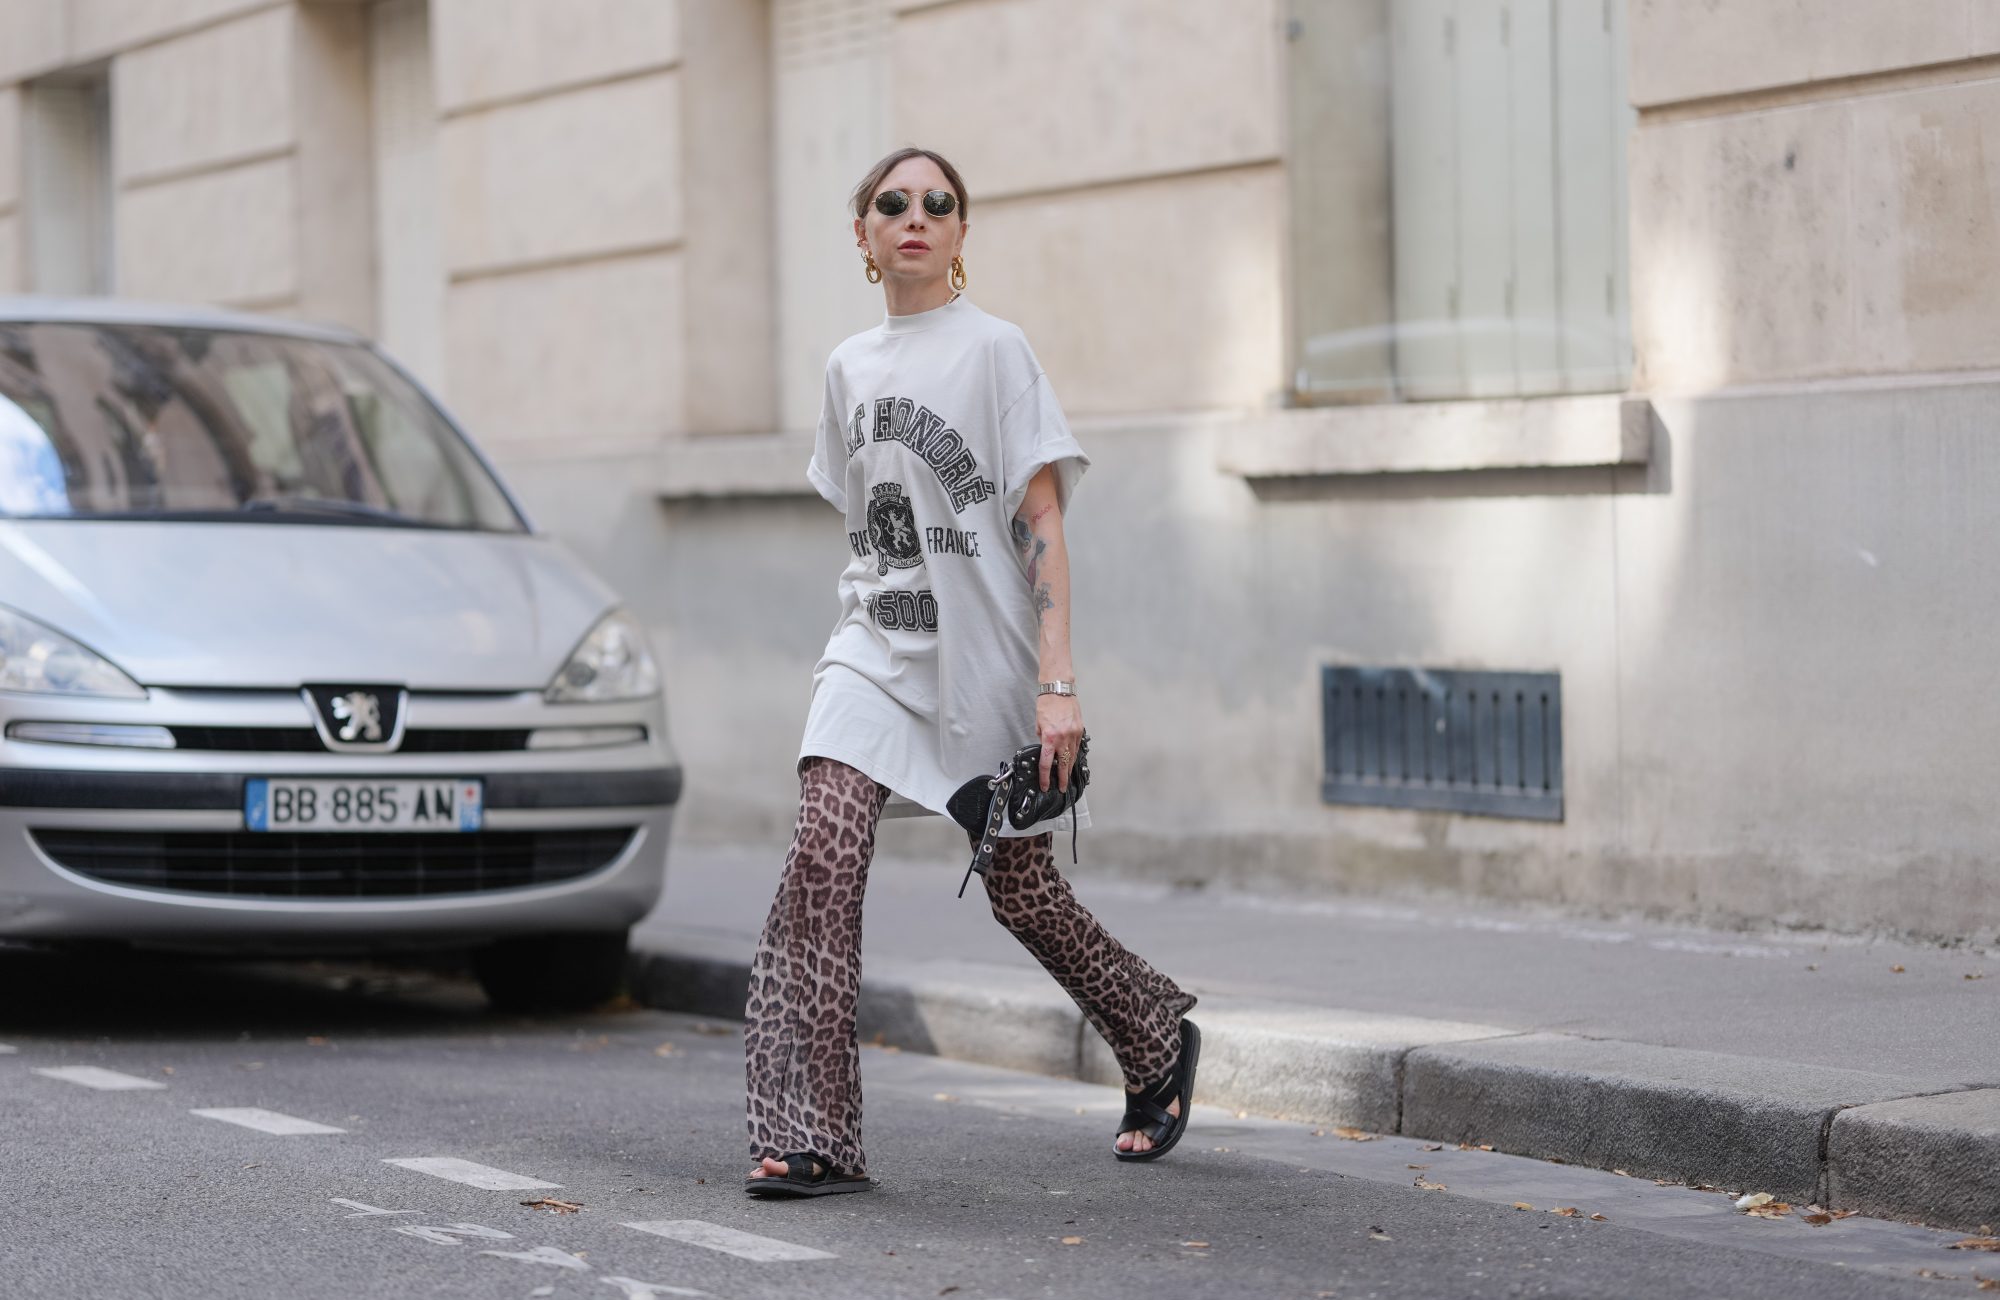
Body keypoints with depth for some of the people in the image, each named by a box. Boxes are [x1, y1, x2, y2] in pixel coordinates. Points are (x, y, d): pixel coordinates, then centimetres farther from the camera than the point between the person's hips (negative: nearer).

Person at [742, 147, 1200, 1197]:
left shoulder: (993, 350, -5)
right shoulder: (849, 366, 11)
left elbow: (1043, 526, -9)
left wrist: (1056, 683, -16)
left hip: (988, 657, -4)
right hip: (872, 648, 4)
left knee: (1020, 891, 6)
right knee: (822, 856, -17)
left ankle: (1160, 1042, 35)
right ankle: (808, 1137, -19)